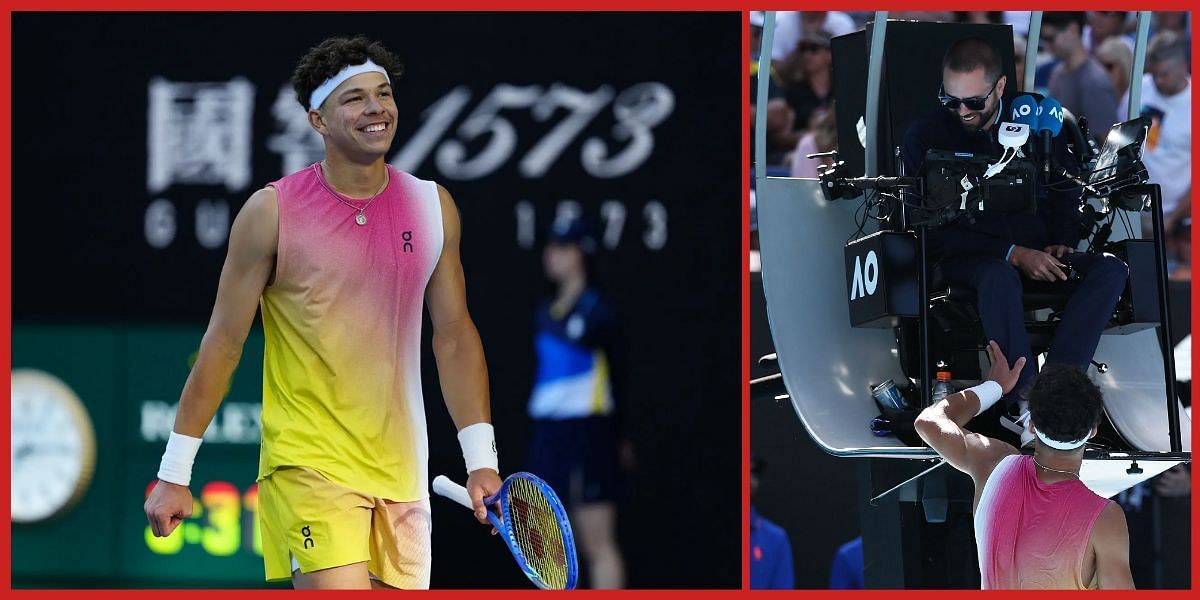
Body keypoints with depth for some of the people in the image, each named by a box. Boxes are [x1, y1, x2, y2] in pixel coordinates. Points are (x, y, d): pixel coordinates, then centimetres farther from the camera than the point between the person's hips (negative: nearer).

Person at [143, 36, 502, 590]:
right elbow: (223, 342, -2)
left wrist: (481, 460, 5)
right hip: (308, 464, -5)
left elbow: (454, 338, 12)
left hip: (401, 475, 5)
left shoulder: (433, 207, 6)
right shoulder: (272, 211, -5)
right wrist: (174, 472, -2)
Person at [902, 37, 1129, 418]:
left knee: (1111, 269, -24)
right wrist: (1014, 255, -17)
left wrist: (1061, 243, -1)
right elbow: (933, 230, -7)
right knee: (999, 276, -39)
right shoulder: (925, 136, -2)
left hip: (1037, 254, 4)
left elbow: (1069, 191, 20)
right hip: (967, 258, -4)